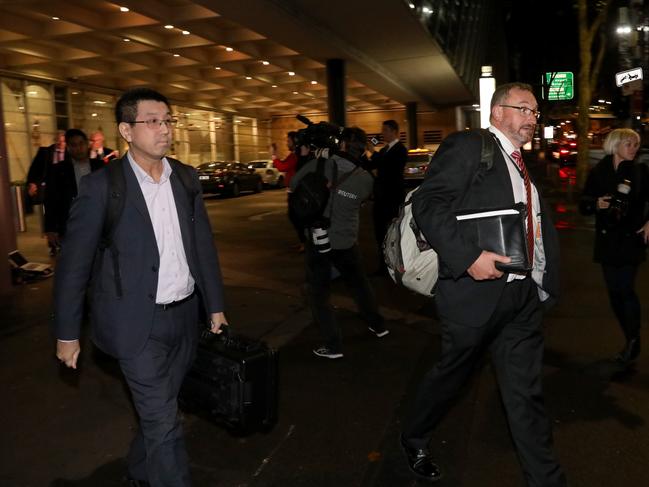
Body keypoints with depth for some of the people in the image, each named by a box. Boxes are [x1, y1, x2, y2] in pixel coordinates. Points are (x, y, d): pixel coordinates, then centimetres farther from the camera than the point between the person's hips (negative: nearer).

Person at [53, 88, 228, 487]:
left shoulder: (186, 178, 3)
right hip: (138, 324, -5)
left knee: (159, 410, 22)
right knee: (163, 423, 0)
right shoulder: (102, 186, -12)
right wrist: (67, 332, -3)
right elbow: (74, 263, -7)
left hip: (184, 317, 6)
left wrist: (216, 305, 9)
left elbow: (204, 245, 8)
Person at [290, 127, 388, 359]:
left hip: (318, 241, -3)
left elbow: (293, 184, -1)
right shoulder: (365, 179, -6)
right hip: (347, 242, 3)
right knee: (359, 283, 24)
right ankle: (378, 326, 38)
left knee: (318, 293, 7)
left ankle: (333, 345, 6)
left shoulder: (320, 165, -14)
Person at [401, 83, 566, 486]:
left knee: (526, 392, 13)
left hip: (525, 296, 6)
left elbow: (538, 223, 21)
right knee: (452, 375, 13)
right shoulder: (467, 146, -6)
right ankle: (414, 439, 39)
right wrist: (469, 256, -26)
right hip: (478, 290, -6)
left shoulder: (524, 165, 18)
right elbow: (428, 203, -18)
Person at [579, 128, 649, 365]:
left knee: (626, 289, -11)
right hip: (607, 239, 2)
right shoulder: (598, 173, 3)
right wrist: (596, 203, -15)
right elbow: (584, 205, 5)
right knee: (614, 291, 6)